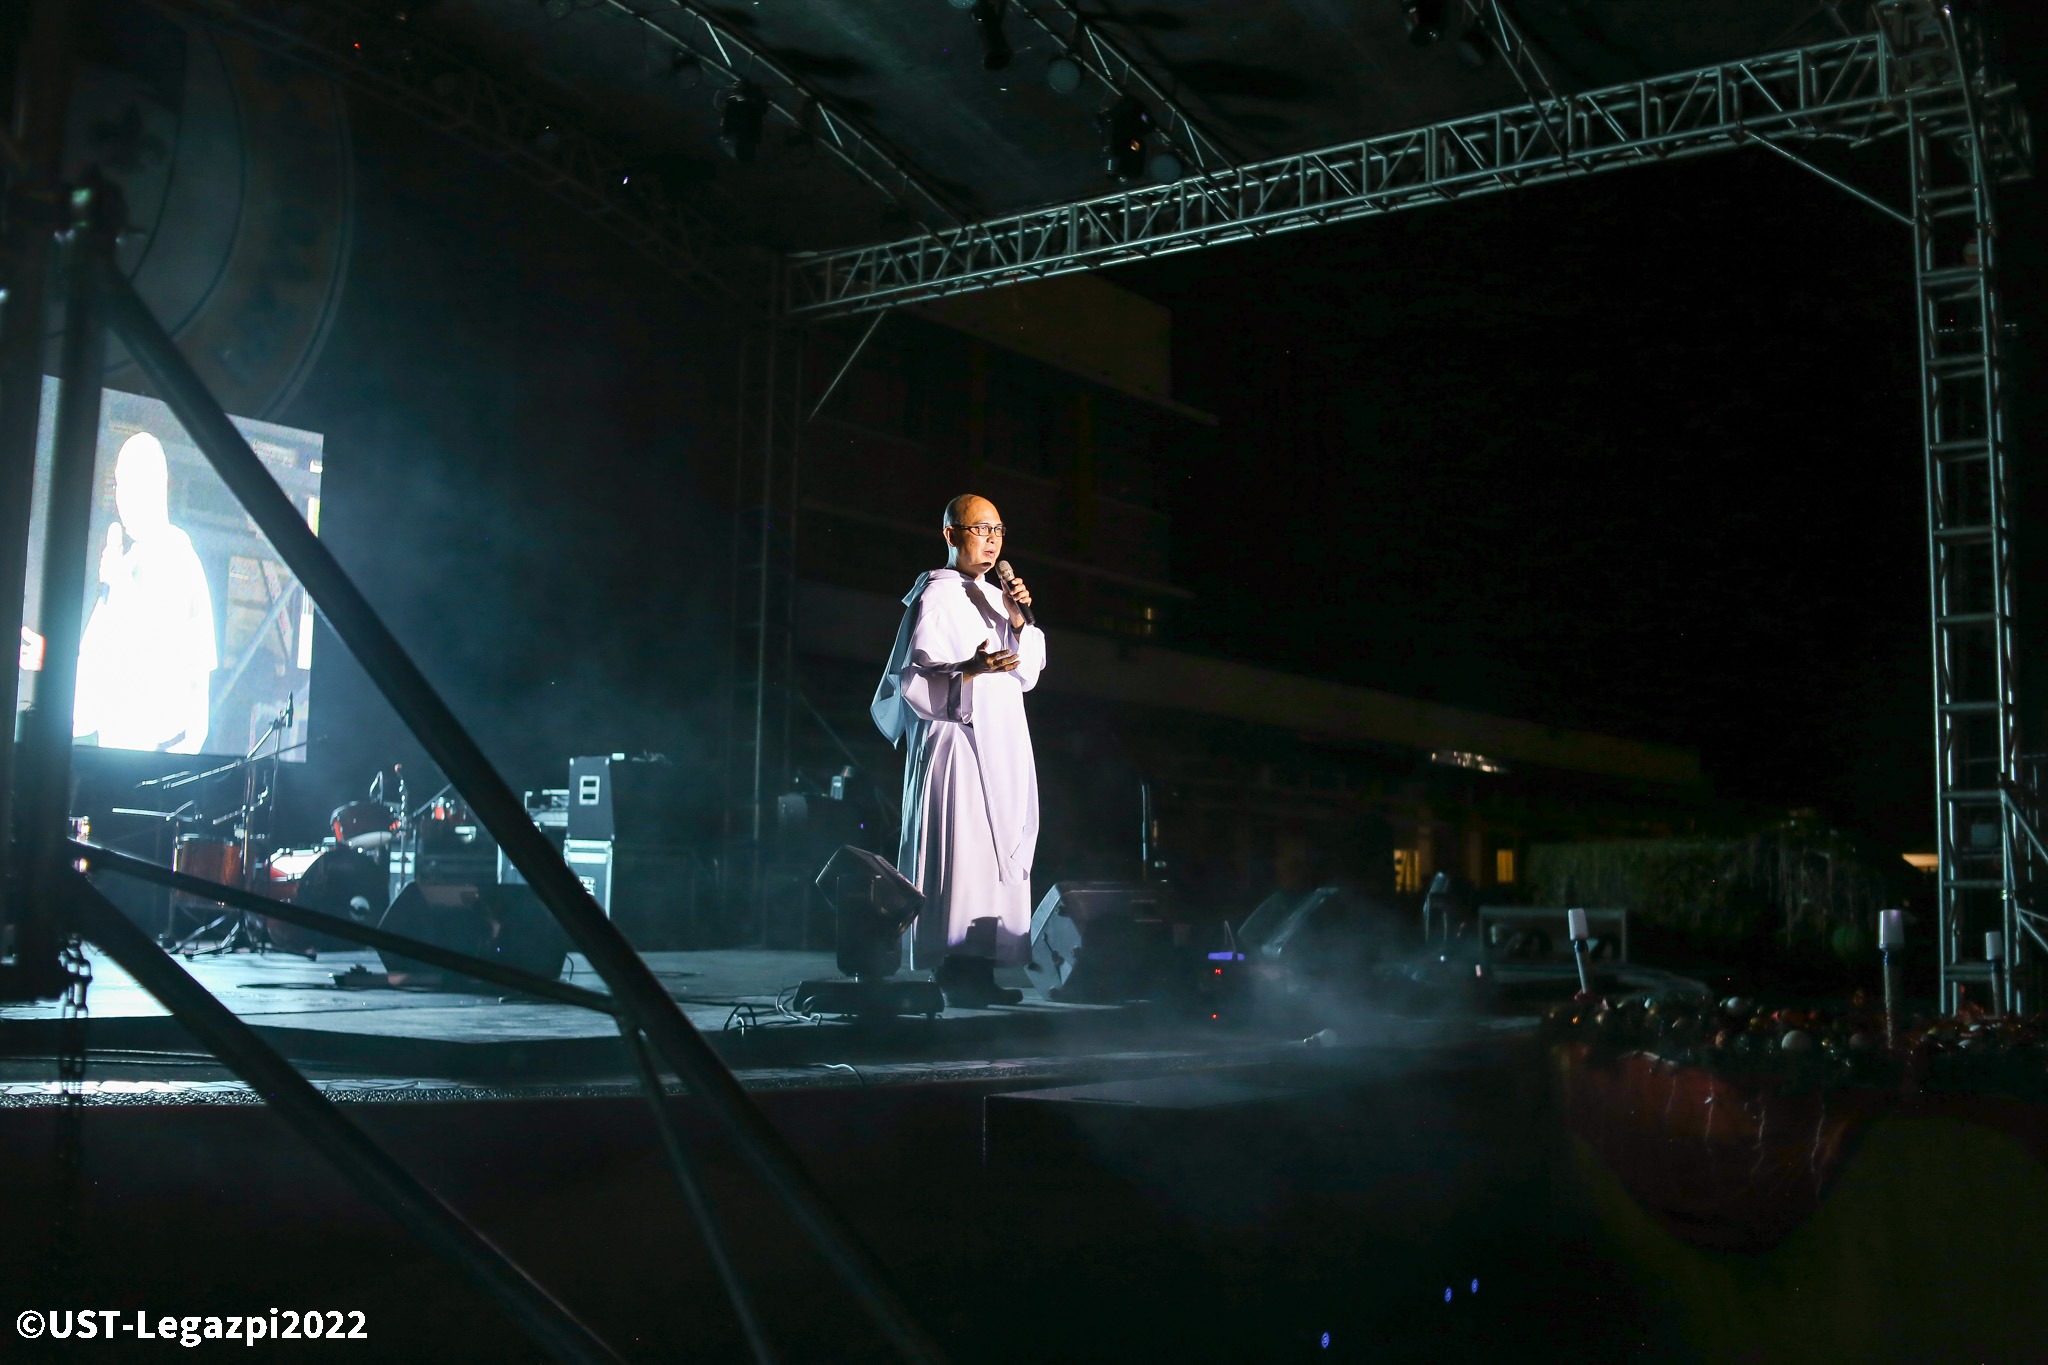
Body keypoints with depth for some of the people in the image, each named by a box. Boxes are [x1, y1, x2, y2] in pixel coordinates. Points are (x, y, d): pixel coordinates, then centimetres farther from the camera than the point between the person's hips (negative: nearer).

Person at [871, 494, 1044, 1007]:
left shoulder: (993, 597, 18)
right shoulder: (936, 598, -6)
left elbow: (1027, 674, 14)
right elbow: (916, 679, -14)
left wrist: (1017, 621, -1)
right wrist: (969, 670, -31)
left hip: (1000, 748, 8)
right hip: (956, 744, -8)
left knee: (995, 855, 5)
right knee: (960, 855, -12)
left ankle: (979, 971, 7)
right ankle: (955, 971, -9)